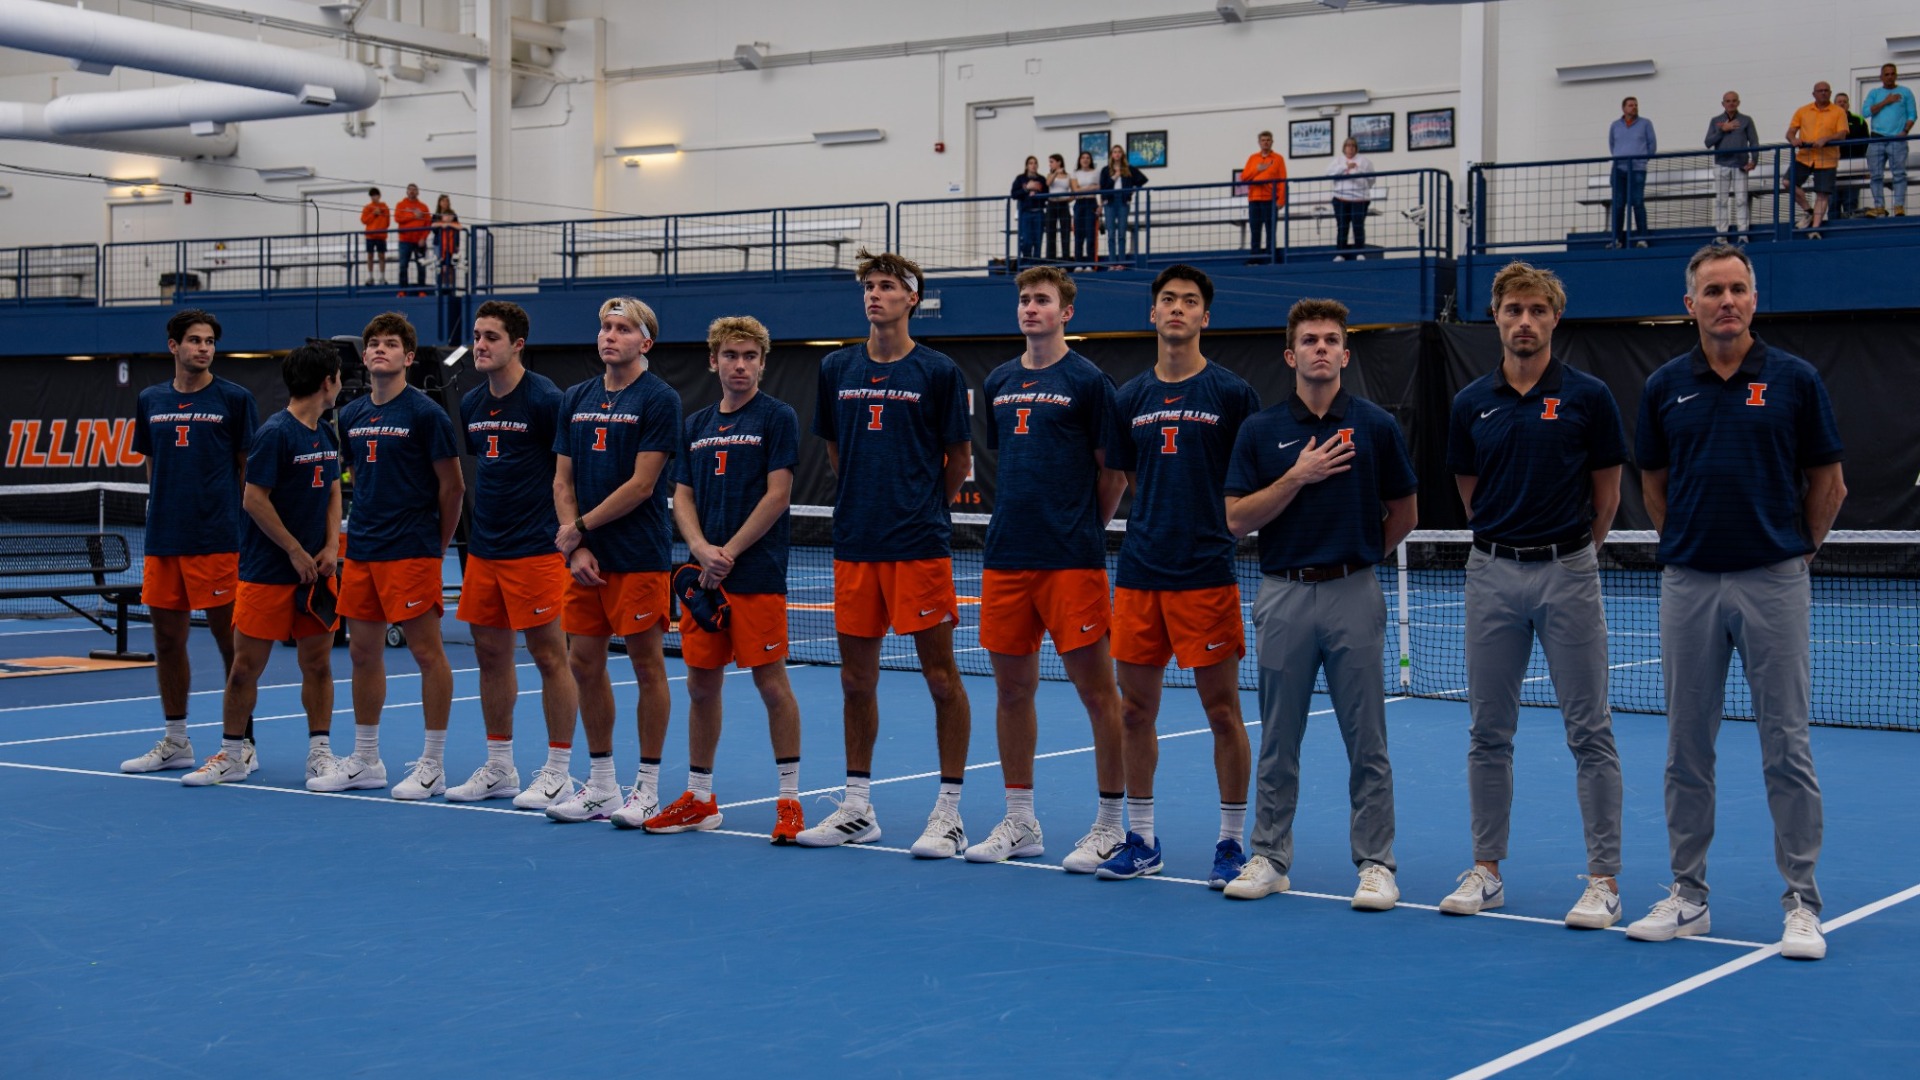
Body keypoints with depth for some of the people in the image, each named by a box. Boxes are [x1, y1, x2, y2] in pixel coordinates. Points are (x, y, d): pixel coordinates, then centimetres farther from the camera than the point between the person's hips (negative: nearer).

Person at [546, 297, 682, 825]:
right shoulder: (577, 398, 11)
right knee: (584, 663, 7)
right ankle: (600, 786, 18)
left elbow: (641, 485, -12)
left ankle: (647, 788, 8)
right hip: (586, 558, 6)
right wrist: (576, 547, -3)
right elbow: (563, 480, 10)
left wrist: (580, 528, -7)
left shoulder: (659, 399, -7)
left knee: (647, 665, 0)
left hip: (639, 557, -6)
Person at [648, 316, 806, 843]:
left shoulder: (777, 417, -2)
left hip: (758, 573, -5)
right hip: (704, 574, 6)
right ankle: (699, 799, 19)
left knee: (771, 682, -5)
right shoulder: (695, 425, 14)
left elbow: (777, 494, -9)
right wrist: (702, 548, -8)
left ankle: (789, 799, 3)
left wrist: (730, 553, -12)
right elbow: (682, 497, 11)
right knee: (701, 684, 8)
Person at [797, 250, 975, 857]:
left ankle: (949, 814, 4)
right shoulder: (837, 369, 9)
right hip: (855, 547, 4)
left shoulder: (938, 372, -3)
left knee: (941, 677, -2)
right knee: (856, 678, 9)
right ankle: (857, 810, 20)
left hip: (920, 548, -4)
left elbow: (959, 459, 4)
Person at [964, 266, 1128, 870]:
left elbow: (1115, 472, -1)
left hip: (1072, 563, -6)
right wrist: (1022, 520, 15)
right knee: (1012, 688, 9)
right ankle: (1020, 823, 20)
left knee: (1096, 690, -2)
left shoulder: (1087, 381, -4)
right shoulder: (999, 383, 13)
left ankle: (1111, 827, 6)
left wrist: (1082, 528, 5)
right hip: (1006, 559, 6)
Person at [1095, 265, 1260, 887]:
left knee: (1221, 708, 0)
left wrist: (1216, 522, -5)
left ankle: (1232, 843, 10)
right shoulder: (1130, 398, 10)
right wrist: (1158, 526, 9)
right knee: (1136, 707, 7)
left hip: (1206, 574, -4)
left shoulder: (1231, 393, -2)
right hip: (1139, 574, 4)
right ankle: (1140, 841, 18)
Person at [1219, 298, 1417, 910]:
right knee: (1278, 741, 8)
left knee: (1367, 743, 1)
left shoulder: (1375, 425, 2)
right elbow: (1237, 519, -2)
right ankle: (1270, 858, 17)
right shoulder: (1260, 431, 4)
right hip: (1282, 595, 1)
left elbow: (1403, 515, 11)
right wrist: (1297, 476, -11)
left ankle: (1375, 863, 8)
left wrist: (1354, 556, 10)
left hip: (1354, 595, -1)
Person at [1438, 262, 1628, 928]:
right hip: (1493, 574, 3)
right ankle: (1486, 870, 16)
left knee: (1590, 733, -1)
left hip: (1568, 573, -3)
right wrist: (1508, 538, 14)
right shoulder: (1472, 404, 6)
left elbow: (1607, 495, 5)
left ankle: (1603, 880, 3)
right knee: (1489, 732, 7)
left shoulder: (1588, 397, -2)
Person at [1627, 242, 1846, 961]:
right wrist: (1687, 544, 12)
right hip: (1688, 586, 3)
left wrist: (1796, 550, 7)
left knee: (1786, 747, -1)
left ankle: (1801, 902, 6)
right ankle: (1687, 896, 16)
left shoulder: (1794, 380, 0)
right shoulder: (1665, 387, 6)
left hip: (1774, 583, -2)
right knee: (1687, 748, 7)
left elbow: (1827, 482, 6)